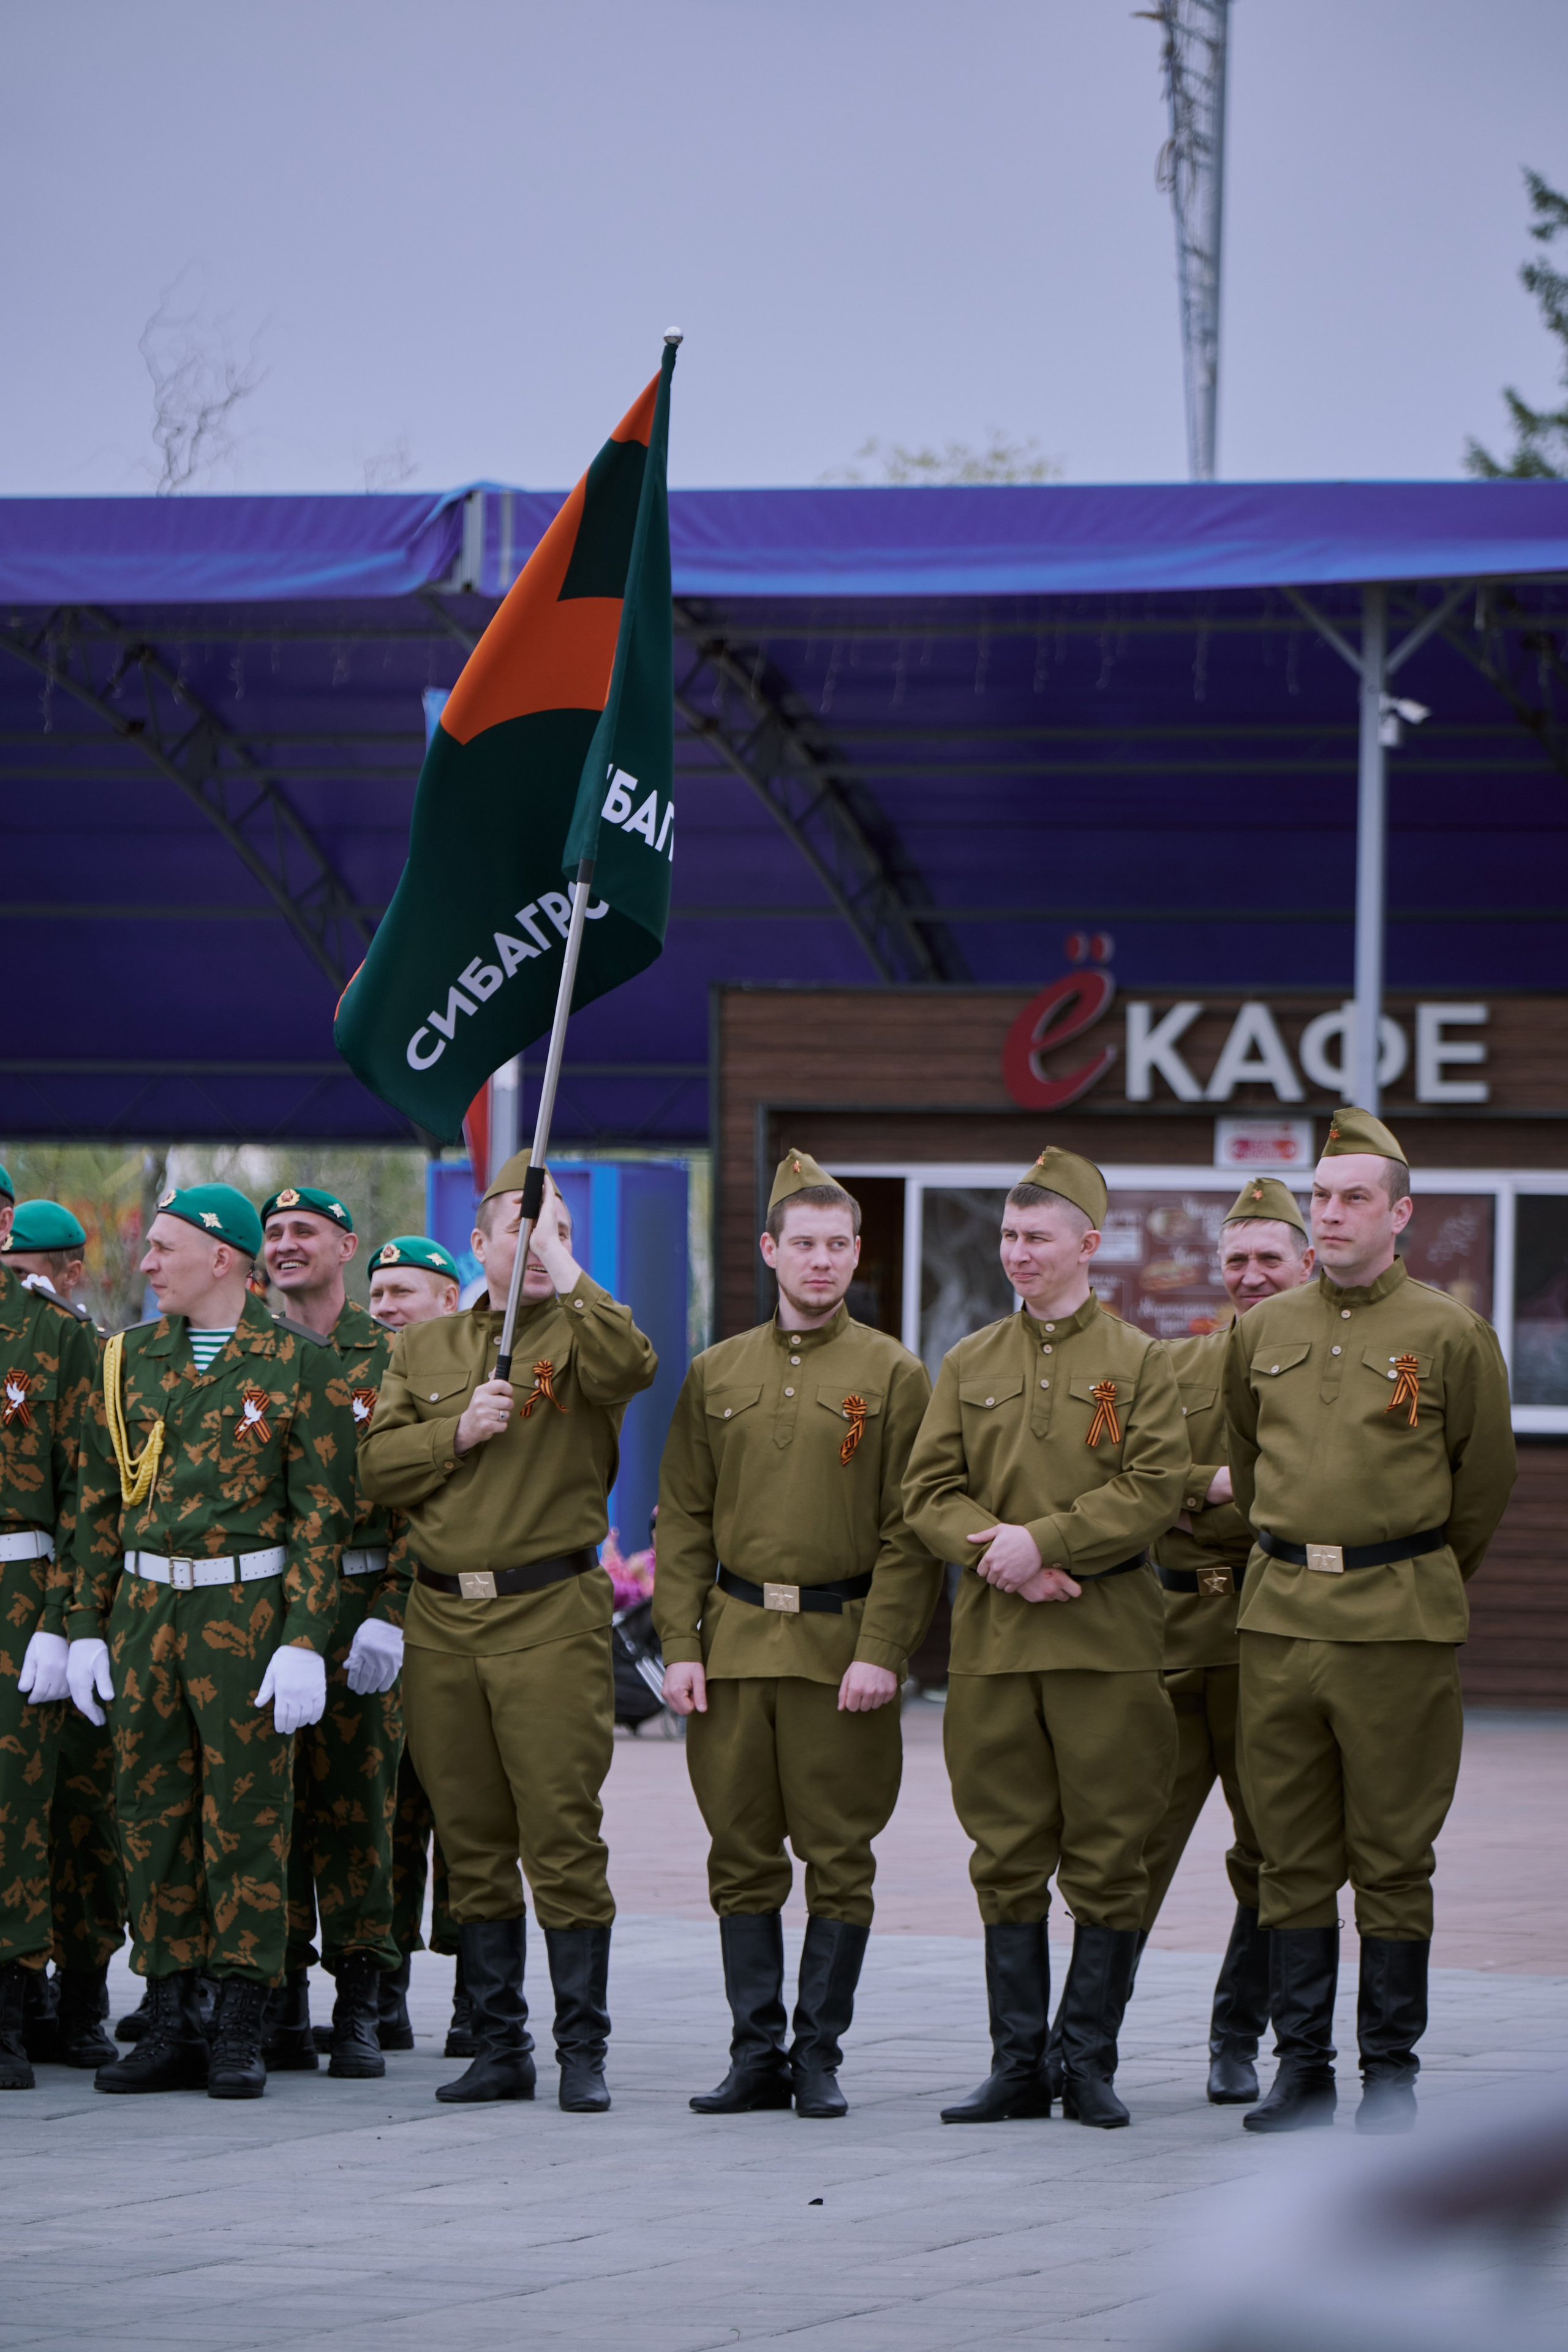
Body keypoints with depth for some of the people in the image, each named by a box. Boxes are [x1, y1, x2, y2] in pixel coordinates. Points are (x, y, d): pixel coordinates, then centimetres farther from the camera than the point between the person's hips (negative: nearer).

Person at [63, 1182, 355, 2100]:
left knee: (248, 1818, -2)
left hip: (248, 1609, -5)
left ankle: (242, 2032, 3)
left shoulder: (301, 1362, -3)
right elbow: (100, 1504, 13)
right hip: (145, 1611, 5)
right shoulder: (130, 1360, 10)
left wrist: (304, 1643, -13)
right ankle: (172, 2025, 11)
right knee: (154, 1817, 5)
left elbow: (324, 1511, -6)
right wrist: (89, 1628, 7)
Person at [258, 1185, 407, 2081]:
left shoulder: (391, 1358, 2)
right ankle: (283, 2006, 8)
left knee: (359, 1805, -2)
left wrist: (391, 1614, -11)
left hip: (359, 1607, -3)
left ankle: (361, 2010, 4)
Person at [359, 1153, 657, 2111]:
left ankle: (583, 2053, -2)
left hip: (552, 1617, -4)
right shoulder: (425, 1348, 15)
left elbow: (631, 1366, -21)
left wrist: (564, 1269, -16)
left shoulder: (580, 1336, 3)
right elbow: (377, 1466, 9)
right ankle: (501, 2048, 15)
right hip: (442, 1622, 4)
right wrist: (457, 1432, -7)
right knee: (474, 1845, 7)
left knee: (564, 1840, -7)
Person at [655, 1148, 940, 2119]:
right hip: (734, 1645, 3)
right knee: (742, 1857, 5)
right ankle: (757, 2054, 11)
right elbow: (684, 1520, 10)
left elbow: (911, 1530, -4)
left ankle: (820, 2056, 7)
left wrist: (882, 1653, -12)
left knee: (840, 1859, 0)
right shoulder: (717, 1374, 11)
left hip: (841, 1648, -3)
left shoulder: (893, 1374, 1)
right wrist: (681, 1645, 1)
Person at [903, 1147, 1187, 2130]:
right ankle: (1019, 2064, 10)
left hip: (1106, 1640, -3)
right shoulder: (969, 1365, 12)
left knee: (1106, 1859, -1)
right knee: (1008, 1858, 5)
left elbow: (1157, 1488, -7)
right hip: (992, 1637, 3)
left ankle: (1090, 2064, 6)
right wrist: (995, 1553, -11)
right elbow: (929, 1490, 7)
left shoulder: (1139, 1361, 3)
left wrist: (1045, 1542, -15)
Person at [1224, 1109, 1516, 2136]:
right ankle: (1302, 2065, 11)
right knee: (1293, 1854, 5)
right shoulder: (1261, 1332, 9)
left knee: (1393, 1858, 0)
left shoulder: (1451, 1335, -3)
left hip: (1402, 1622, -4)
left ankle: (1392, 2073, 6)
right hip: (1278, 1616, 4)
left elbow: (1483, 1479, 8)